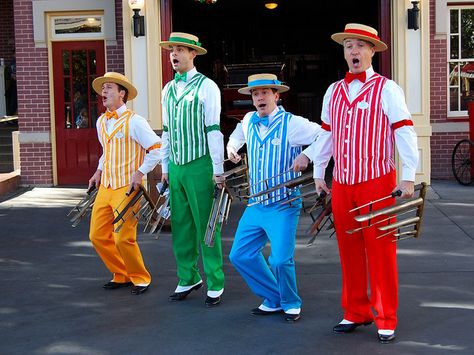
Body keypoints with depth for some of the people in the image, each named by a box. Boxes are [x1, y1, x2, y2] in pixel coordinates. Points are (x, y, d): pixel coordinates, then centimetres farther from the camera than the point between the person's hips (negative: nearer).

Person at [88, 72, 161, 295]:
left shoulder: (134, 121, -10)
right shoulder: (101, 122, 13)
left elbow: (157, 149, -12)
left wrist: (140, 172, -16)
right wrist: (99, 171, 16)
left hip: (126, 188, -7)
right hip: (105, 187, 8)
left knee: (123, 238, -10)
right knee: (98, 236, 5)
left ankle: (140, 279, 12)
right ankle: (121, 275, 23)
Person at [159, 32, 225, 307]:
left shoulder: (206, 86, -6)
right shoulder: (168, 89, 13)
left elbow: (214, 130, -10)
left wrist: (218, 169, -12)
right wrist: (165, 167, 16)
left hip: (199, 165, -6)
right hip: (176, 167, 6)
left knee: (206, 226, -2)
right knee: (181, 225, 10)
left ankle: (215, 284, 7)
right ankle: (188, 278, 21)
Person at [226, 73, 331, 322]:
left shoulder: (292, 124, -11)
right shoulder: (248, 121, 7)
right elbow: (237, 135, 32)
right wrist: (231, 147, 14)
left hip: (283, 205, -6)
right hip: (255, 205, 7)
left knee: (281, 259, -16)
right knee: (240, 255, 6)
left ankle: (291, 304, 11)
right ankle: (274, 299, 23)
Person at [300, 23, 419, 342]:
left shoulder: (386, 89, -4)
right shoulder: (333, 91, 11)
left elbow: (405, 133, -9)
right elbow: (325, 134, 20)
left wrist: (408, 177, -15)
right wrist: (319, 174, 19)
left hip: (377, 182, -5)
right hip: (341, 184, 5)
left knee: (380, 251, -1)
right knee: (349, 250, 10)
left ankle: (386, 319, 9)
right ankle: (355, 313, 22)